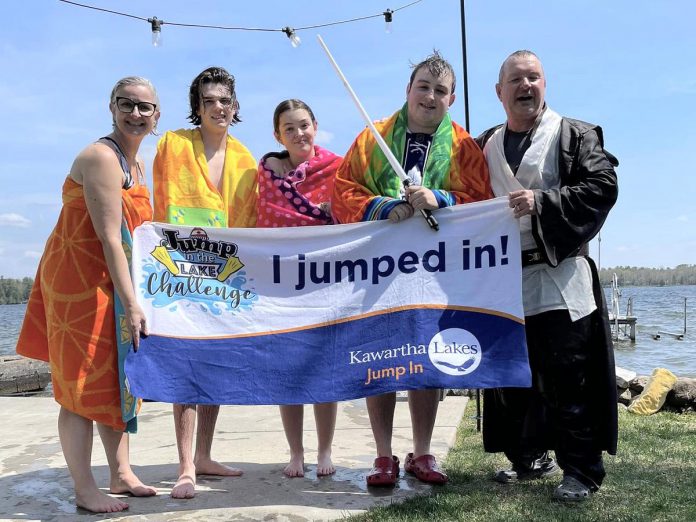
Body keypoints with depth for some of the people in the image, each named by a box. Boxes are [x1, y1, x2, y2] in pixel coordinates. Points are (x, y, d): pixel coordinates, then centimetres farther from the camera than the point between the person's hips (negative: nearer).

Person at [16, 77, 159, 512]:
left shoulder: (138, 164, 12)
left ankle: (121, 474, 25)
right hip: (79, 280, -9)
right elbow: (110, 238, -23)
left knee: (117, 378, 13)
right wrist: (132, 304, -25)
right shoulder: (102, 156, -17)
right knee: (84, 384, -3)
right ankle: (85, 491, 8)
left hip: (112, 281, 9)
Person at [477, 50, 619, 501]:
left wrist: (542, 202, -19)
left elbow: (603, 186, -9)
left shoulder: (576, 136, 3)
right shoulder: (485, 146, 15)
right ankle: (529, 459, 26)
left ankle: (581, 469, 9)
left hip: (560, 276, -5)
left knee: (568, 378, -4)